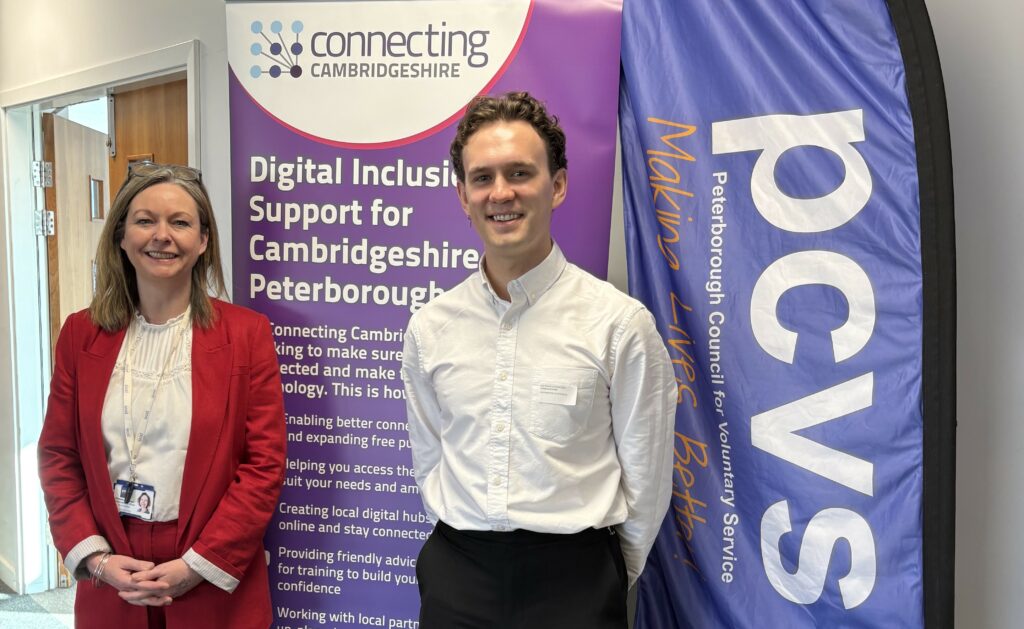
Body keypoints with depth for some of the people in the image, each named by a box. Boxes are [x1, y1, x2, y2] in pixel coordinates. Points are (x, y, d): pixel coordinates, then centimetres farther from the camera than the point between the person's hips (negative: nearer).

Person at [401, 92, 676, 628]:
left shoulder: (620, 323, -11)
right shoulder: (429, 328, 0)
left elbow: (645, 481, -4)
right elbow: (429, 462, 10)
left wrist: (603, 577, 5)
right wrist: (464, 553, 11)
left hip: (574, 583, -2)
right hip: (457, 582, 3)